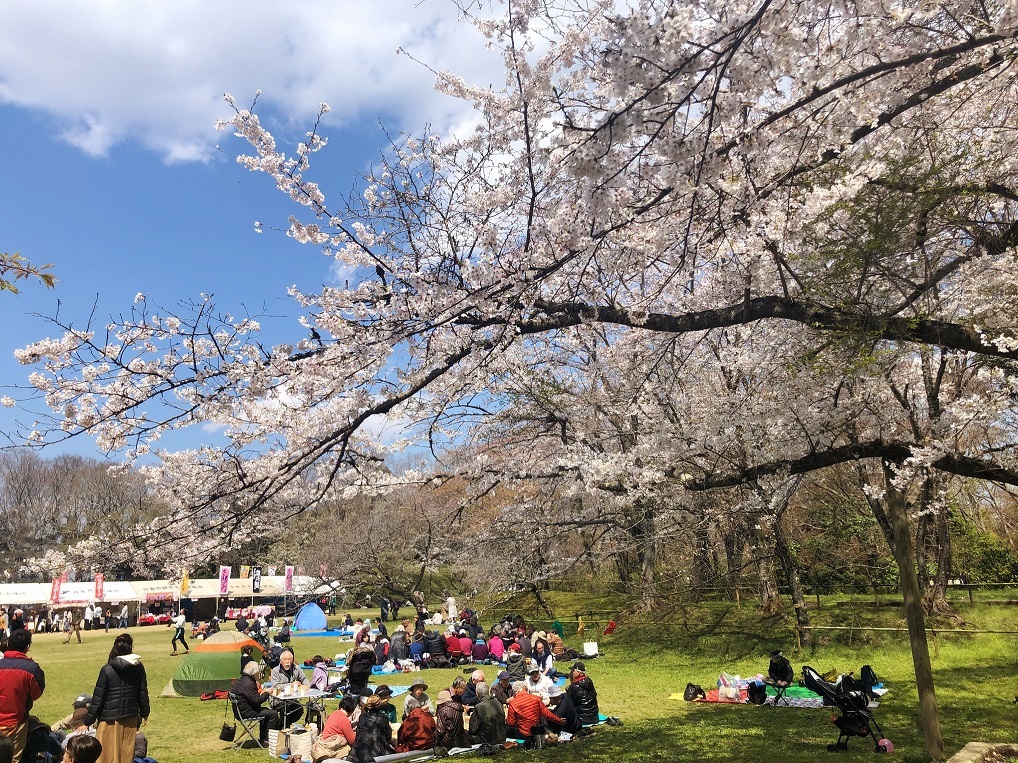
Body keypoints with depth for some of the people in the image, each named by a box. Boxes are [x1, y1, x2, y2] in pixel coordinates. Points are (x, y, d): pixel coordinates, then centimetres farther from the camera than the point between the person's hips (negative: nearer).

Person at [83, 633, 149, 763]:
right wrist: (144, 713, 18)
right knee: (127, 752, 15)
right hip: (131, 717, 4)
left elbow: (98, 697, -10)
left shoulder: (107, 670, -13)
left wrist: (89, 720, -1)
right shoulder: (138, 667, -3)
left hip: (110, 719, -4)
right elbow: (143, 693, 6)